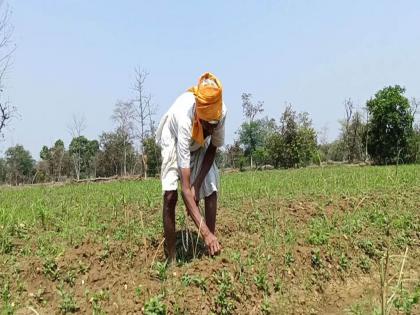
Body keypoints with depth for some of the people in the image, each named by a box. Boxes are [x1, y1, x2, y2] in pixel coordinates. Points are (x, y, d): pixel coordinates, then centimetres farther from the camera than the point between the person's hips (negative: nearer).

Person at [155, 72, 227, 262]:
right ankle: (171, 257, -7)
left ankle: (211, 253, -3)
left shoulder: (221, 112, -35)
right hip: (174, 138, -3)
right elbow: (185, 188, -47)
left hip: (199, 144, 3)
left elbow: (213, 148, -12)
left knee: (211, 191, -11)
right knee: (170, 195, -17)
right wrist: (205, 232, -52)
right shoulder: (185, 119, -45)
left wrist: (197, 184, -23)